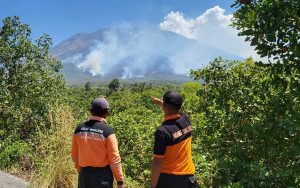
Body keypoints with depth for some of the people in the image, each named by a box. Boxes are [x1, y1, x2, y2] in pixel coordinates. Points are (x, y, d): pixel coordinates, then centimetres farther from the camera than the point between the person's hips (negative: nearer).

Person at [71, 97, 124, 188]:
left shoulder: (79, 129, -2)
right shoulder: (107, 131, -15)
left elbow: (74, 155, 7)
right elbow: (114, 159, -13)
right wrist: (120, 180, -4)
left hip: (84, 174, 4)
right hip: (102, 175, -4)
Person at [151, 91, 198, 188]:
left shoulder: (163, 131, -22)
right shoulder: (186, 120, -5)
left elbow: (157, 162, -20)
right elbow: (174, 110, 20)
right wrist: (160, 102, 34)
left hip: (168, 178, -5)